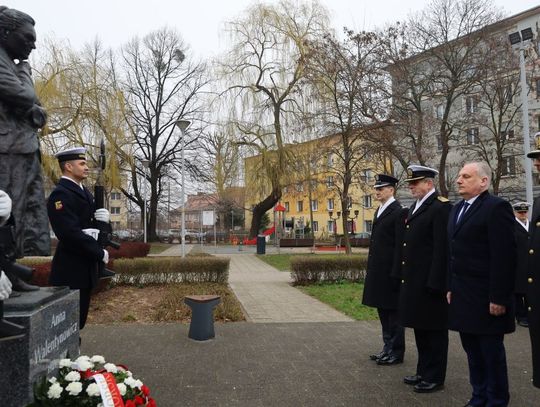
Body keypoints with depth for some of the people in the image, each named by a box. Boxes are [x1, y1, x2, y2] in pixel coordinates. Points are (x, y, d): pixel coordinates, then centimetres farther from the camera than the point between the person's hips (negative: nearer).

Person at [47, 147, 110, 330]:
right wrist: (99, 253, -18)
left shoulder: (83, 191, 14)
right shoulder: (60, 194, -16)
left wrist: (102, 217, -5)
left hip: (84, 266, 9)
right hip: (70, 269, -9)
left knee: (79, 318, 17)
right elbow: (70, 233, -25)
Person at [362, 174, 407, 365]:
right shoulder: (380, 211, 15)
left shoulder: (398, 212, -12)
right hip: (378, 271, 9)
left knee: (393, 311, 2)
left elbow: (400, 245, -16)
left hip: (389, 271, -9)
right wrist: (371, 269, 15)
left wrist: (395, 273, -18)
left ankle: (396, 352, 13)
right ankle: (388, 347, 28)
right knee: (383, 310, 16)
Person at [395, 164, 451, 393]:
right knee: (420, 327, 18)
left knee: (433, 329, 4)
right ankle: (423, 372, 31)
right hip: (414, 281, 9)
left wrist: (434, 283, -21)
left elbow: (442, 248, -18)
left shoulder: (440, 206, -13)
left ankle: (435, 377, 18)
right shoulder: (415, 207, 15)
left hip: (430, 282, -9)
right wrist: (405, 277, 14)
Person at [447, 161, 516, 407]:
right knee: (472, 350, 15)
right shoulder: (457, 210, 13)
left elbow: (504, 256, -17)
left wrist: (499, 298, -19)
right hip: (463, 296, 8)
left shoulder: (496, 207, -12)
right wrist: (451, 287, 13)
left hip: (485, 298, -7)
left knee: (491, 351, 6)